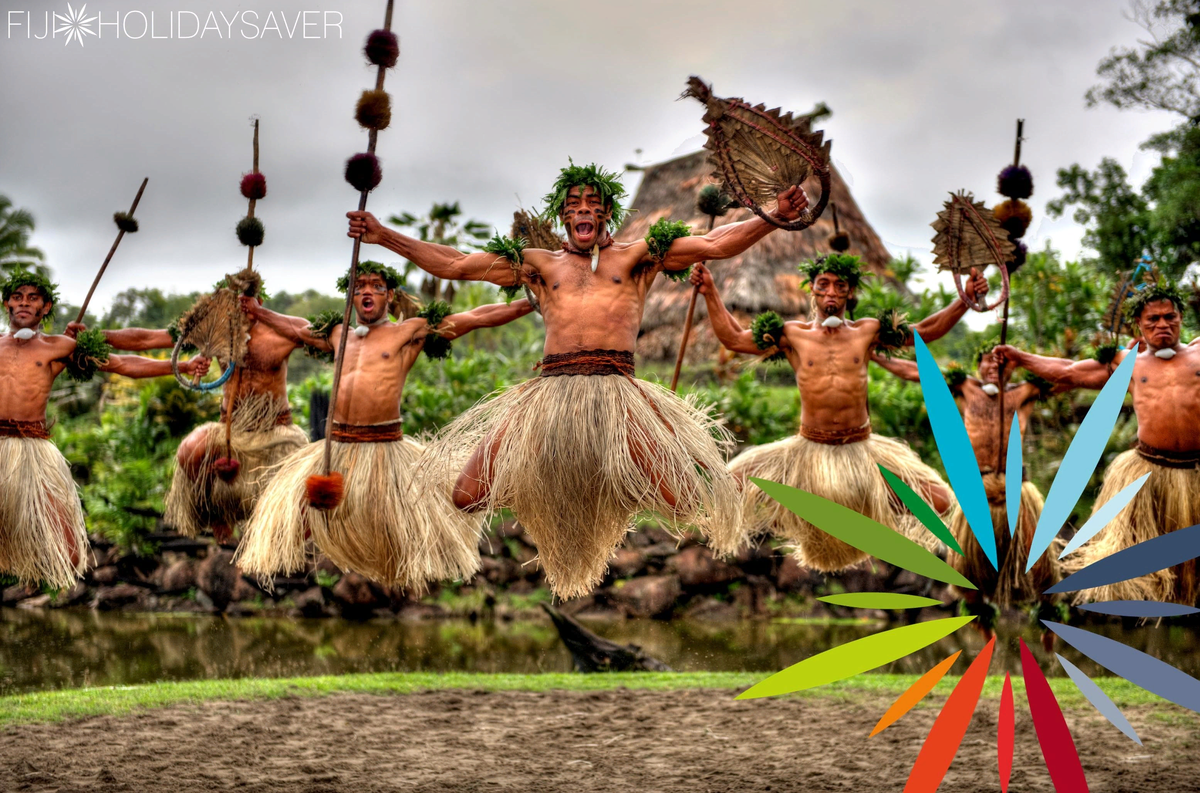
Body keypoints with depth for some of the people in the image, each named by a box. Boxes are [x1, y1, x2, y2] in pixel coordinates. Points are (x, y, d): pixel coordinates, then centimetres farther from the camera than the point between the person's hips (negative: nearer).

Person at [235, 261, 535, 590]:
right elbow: (296, 328, 36)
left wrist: (530, 304, -6)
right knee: (291, 511, 4)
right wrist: (255, 310, 42)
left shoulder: (409, 332, 2)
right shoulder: (340, 336, 17)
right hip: (337, 448, 4)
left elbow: (475, 318, -2)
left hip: (385, 449, -4)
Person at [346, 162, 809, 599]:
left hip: (616, 391, -1)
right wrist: (384, 236, 16)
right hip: (549, 393, 2)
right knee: (466, 496, -9)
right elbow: (454, 265, 21)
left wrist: (775, 217, -2)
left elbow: (715, 244, 11)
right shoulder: (541, 265, 23)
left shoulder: (636, 257, 19)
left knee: (686, 500, -18)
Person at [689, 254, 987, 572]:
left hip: (861, 450, 1)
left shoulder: (867, 332, 4)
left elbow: (926, 331, 11)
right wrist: (710, 292, -1)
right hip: (808, 451, 0)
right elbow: (732, 338, 4)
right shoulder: (793, 335, 1)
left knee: (939, 501, -11)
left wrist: (965, 298, 2)